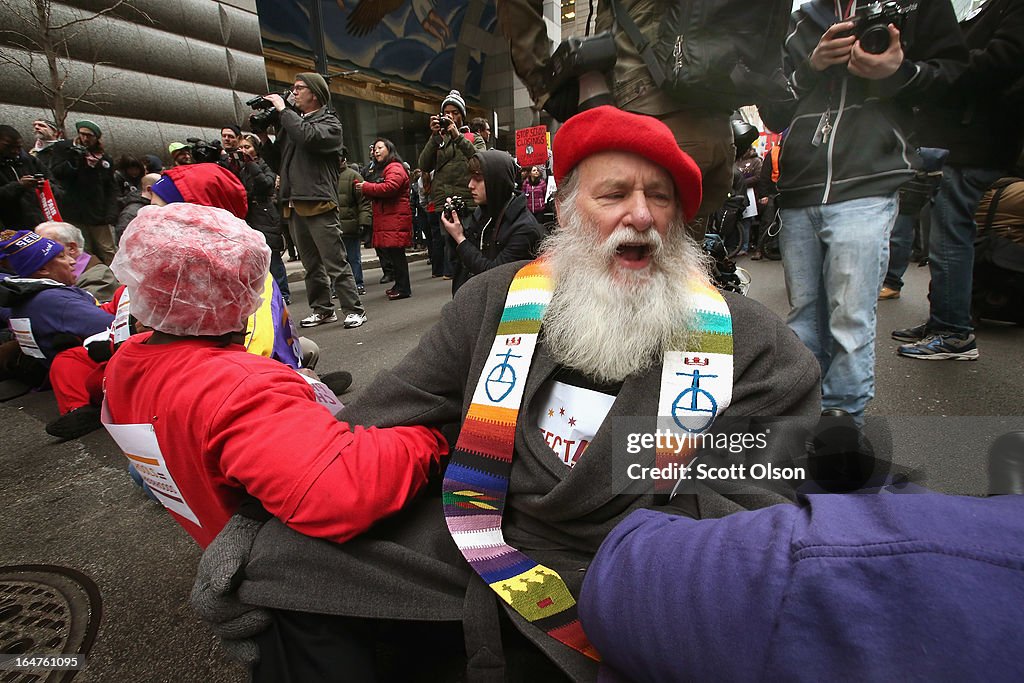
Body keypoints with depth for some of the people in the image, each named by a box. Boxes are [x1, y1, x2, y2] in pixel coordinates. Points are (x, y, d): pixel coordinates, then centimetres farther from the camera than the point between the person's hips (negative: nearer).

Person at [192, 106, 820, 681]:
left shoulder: (751, 339, -3)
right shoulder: (497, 301, 0)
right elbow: (387, 415, 0)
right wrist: (263, 517, -6)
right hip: (468, 553, 1)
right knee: (278, 561, -9)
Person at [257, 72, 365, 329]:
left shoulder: (330, 123, 4)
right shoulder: (291, 122, 21)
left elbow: (308, 136, -19)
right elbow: (278, 163, 20)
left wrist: (283, 110, -7)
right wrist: (264, 138, 7)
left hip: (319, 203, -7)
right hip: (294, 205, 7)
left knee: (335, 262, -8)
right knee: (311, 264, 11)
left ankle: (353, 310, -3)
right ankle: (322, 309, 19)